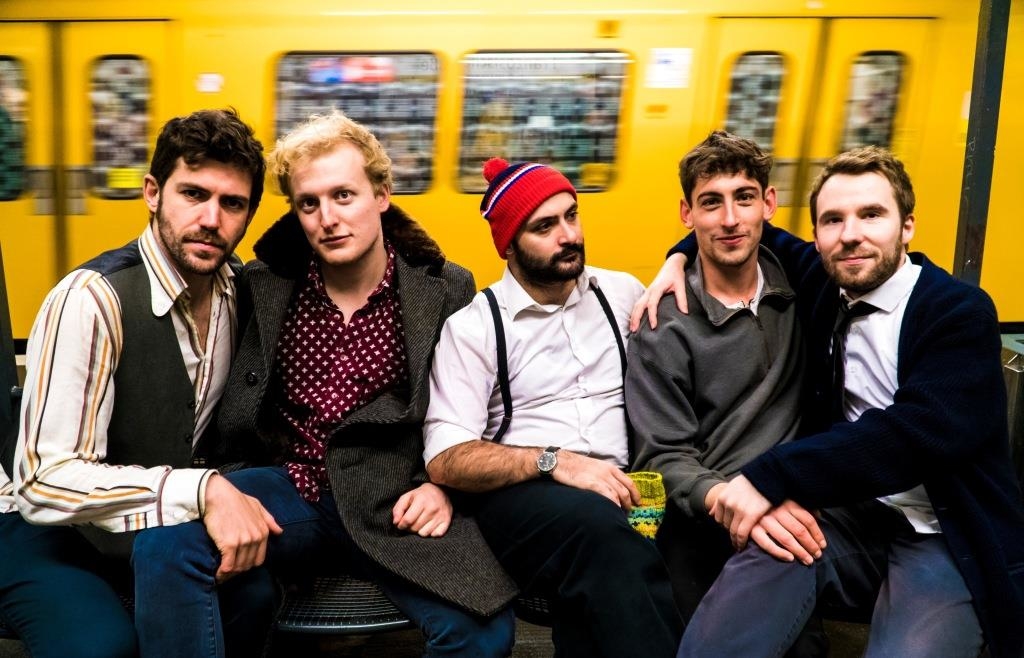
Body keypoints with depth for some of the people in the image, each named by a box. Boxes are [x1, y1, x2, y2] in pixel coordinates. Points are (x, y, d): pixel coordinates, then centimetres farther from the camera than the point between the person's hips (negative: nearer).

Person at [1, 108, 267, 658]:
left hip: (167, 525, 6)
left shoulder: (239, 291, -3)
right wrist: (202, 489, -36)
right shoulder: (91, 300, -23)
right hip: (52, 529, -5)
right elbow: (46, 481, -27)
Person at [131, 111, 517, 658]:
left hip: (390, 500, -1)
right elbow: (231, 409, 12)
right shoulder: (262, 285, 5)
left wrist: (442, 485, -8)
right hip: (288, 489, 2)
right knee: (164, 544, -27)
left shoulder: (446, 290, 1)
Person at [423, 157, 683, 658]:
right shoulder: (472, 326, 2)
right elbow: (444, 459, -9)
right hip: (519, 491, -2)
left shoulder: (622, 293, 14)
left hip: (615, 488, 3)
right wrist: (554, 461, -21)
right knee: (598, 527, -36)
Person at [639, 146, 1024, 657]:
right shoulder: (820, 283, 6)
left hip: (947, 539, -2)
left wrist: (770, 476, -29)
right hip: (846, 515, 3)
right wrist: (678, 262, 7)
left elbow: (915, 432, -25)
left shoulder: (961, 313, -9)